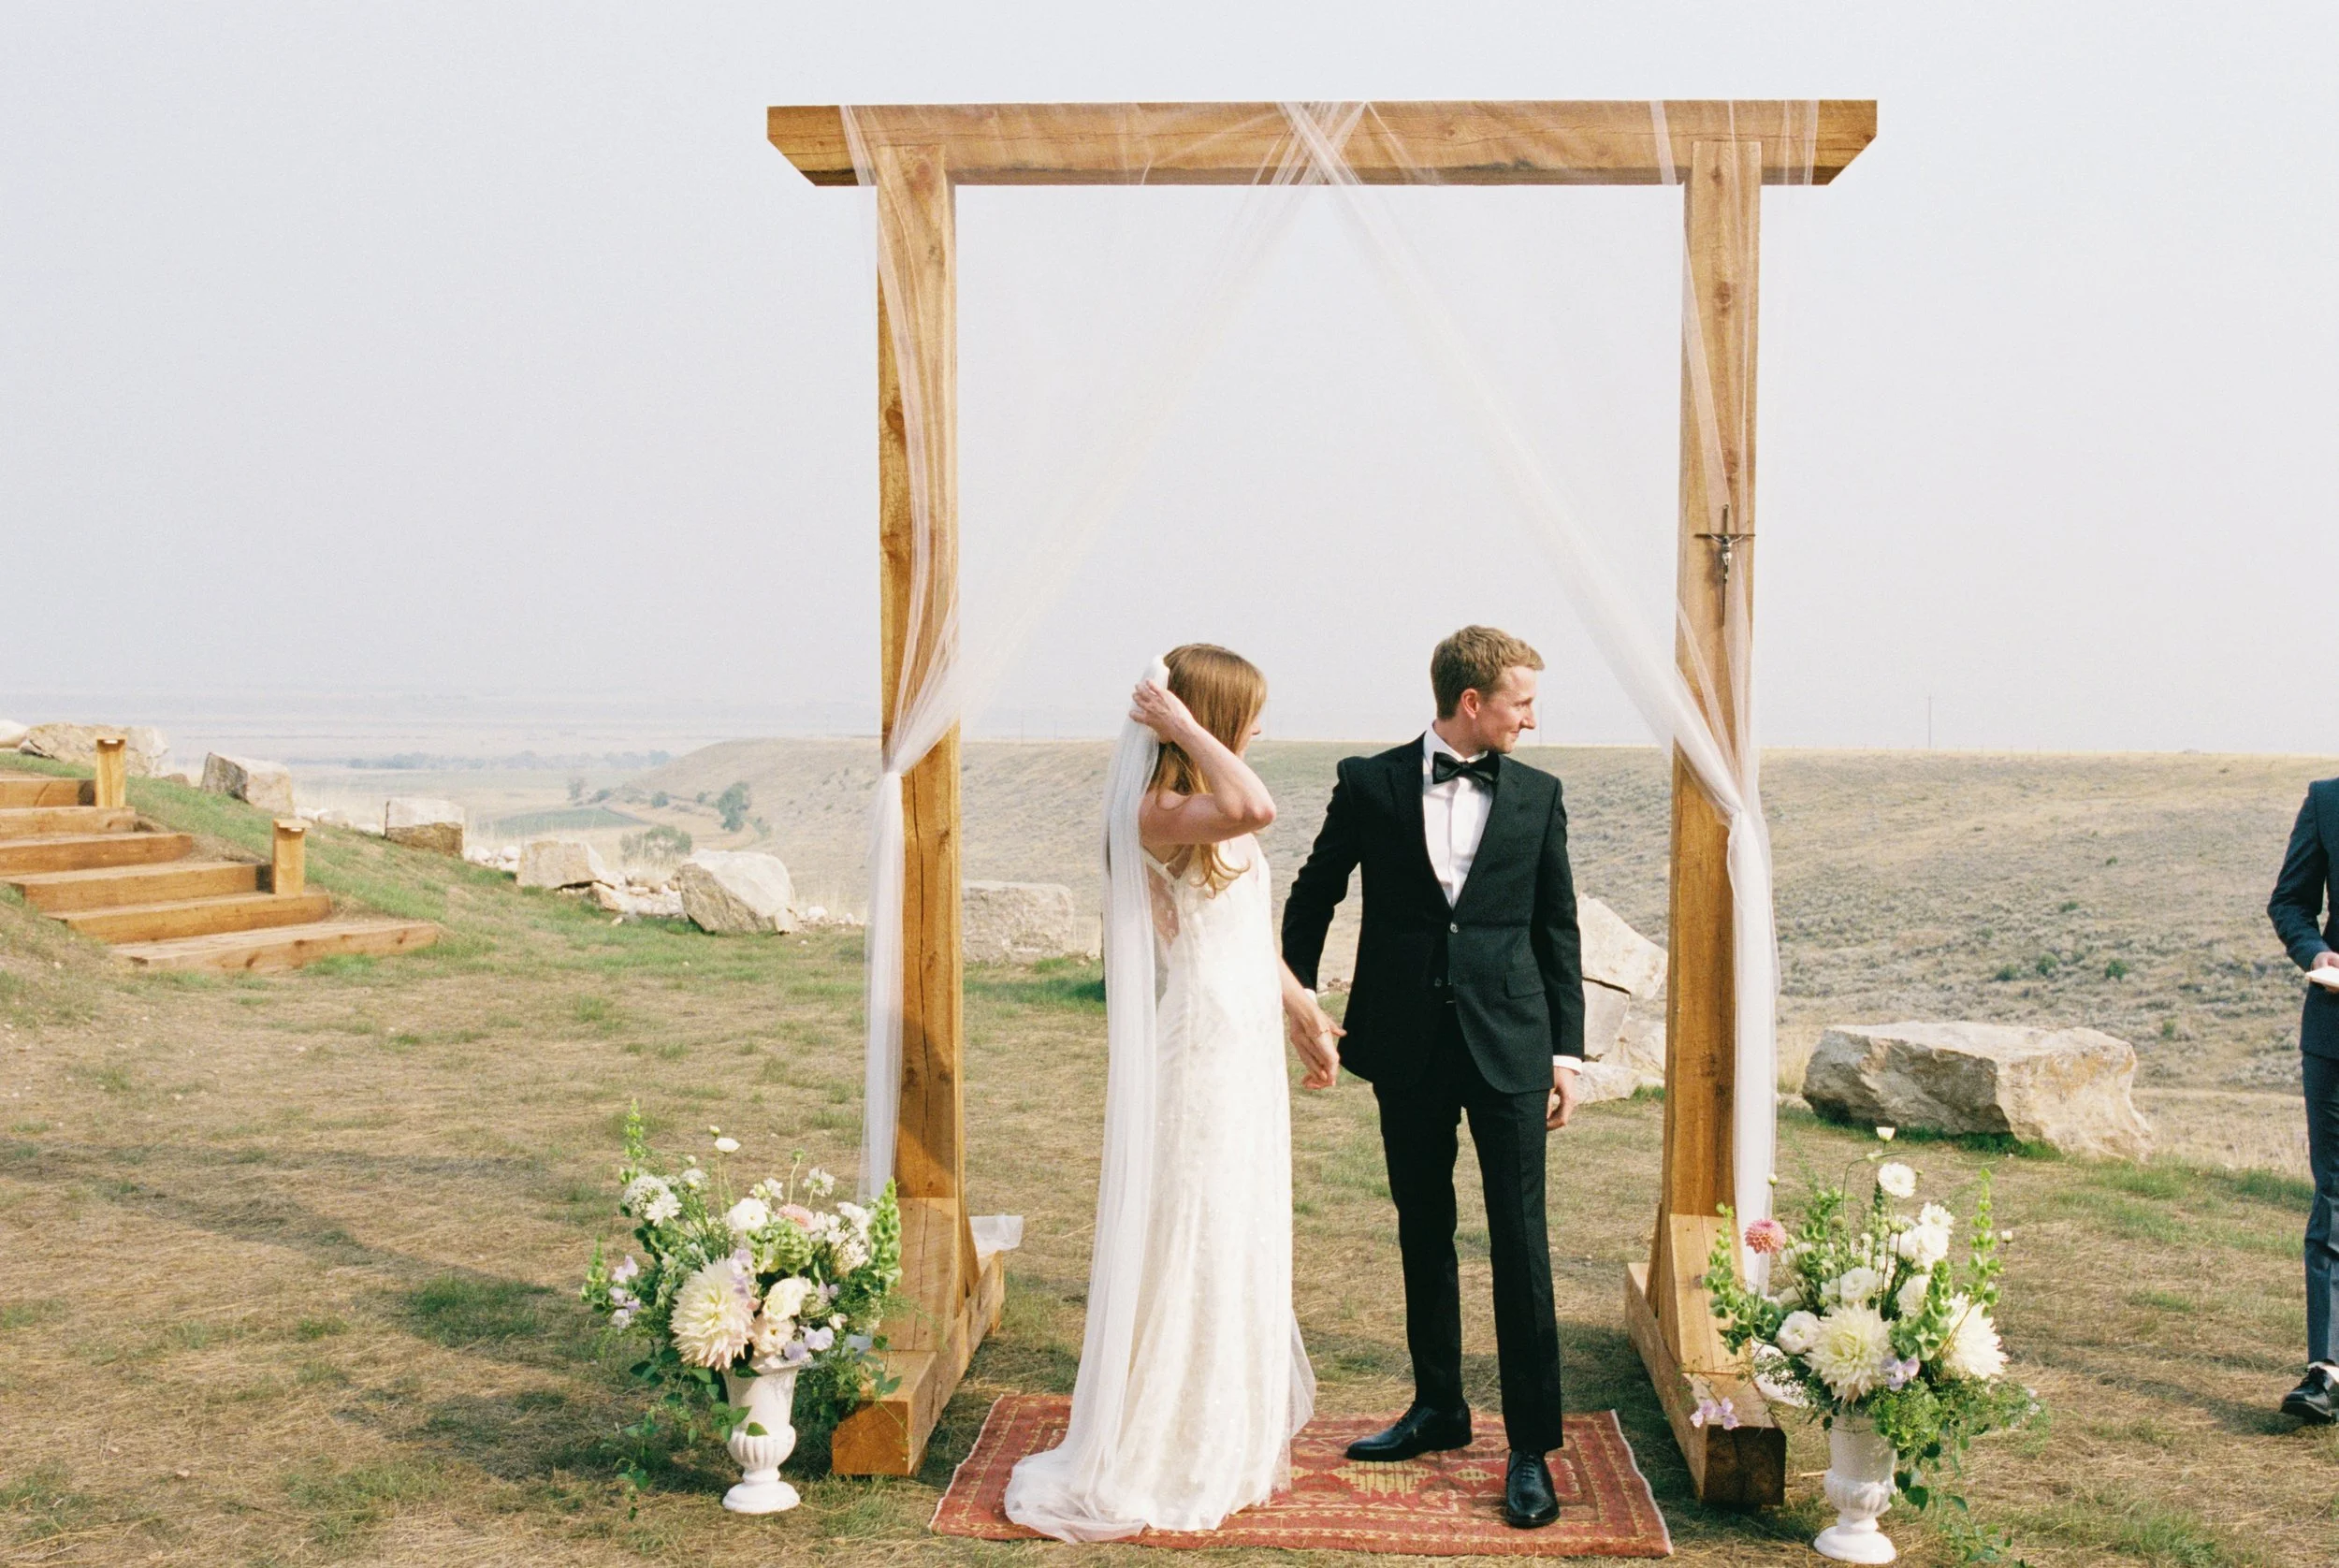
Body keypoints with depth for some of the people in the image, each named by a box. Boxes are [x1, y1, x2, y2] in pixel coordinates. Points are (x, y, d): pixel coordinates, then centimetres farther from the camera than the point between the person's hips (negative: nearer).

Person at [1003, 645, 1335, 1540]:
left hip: (1250, 1046, 10)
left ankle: (1233, 1428, 33)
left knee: (1243, 1241, 18)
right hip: (1202, 1048, -10)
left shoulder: (1214, 817, 12)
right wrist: (1181, 728, -27)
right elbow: (1255, 806, -39)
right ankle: (1165, 1452, 12)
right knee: (1191, 1242, -1)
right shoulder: (1158, 812, -18)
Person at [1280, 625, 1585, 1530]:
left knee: (1520, 1241, -3)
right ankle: (1438, 1409, 29)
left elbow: (1557, 929, 7)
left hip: (1507, 1043, -1)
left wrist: (1567, 1051, 3)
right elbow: (1313, 895, 11)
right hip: (1407, 1046, 1)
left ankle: (1531, 1446, 6)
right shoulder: (1370, 784, 1)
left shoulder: (1537, 796, 4)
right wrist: (1297, 992, 3)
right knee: (1423, 1231, 13)